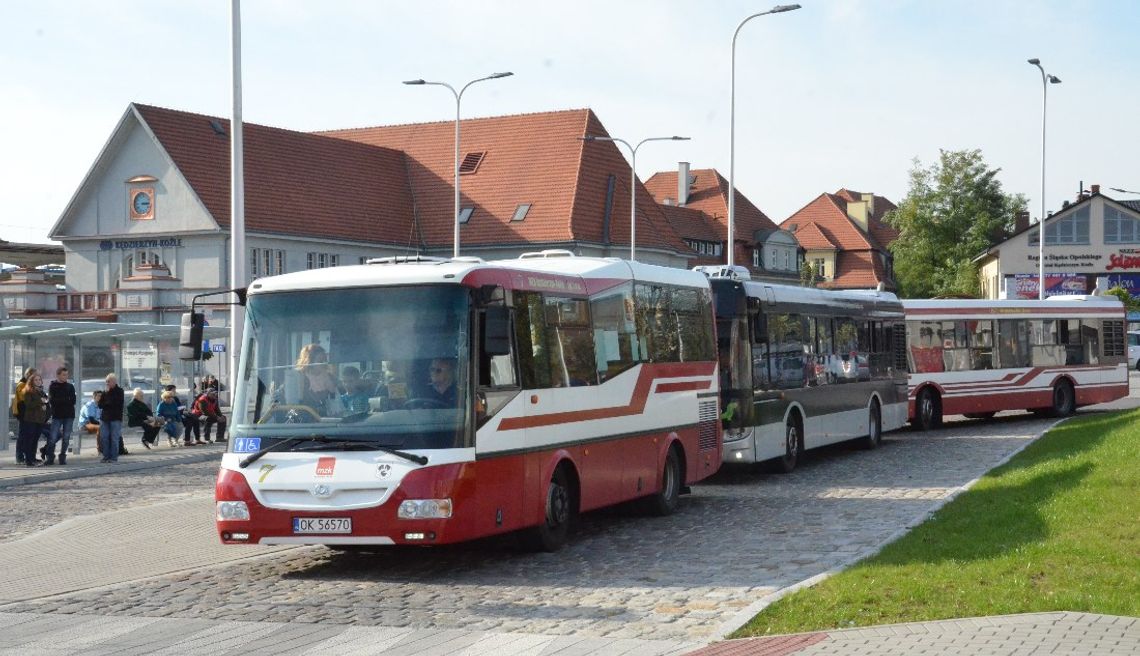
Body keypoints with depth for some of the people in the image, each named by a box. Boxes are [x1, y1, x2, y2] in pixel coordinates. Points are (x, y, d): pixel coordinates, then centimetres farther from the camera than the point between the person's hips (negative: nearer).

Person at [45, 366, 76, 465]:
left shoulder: (70, 387, 10)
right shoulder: (52, 386, 3)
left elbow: (73, 401, -1)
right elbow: (52, 400, -10)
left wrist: (59, 401, -8)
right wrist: (66, 400, -11)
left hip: (69, 416, 2)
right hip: (57, 415, -2)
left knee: (66, 438, 3)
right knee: (53, 438, -8)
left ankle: (63, 457, 12)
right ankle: (50, 458, 2)